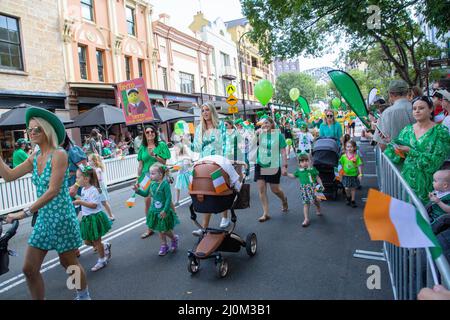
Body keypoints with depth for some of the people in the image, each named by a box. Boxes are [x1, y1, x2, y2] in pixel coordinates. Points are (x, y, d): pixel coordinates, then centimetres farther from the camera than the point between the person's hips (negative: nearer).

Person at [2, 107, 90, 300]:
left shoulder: (59, 154, -17)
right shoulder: (34, 158, 6)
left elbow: (53, 191, -22)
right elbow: (8, 175, 4)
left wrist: (25, 213, -24)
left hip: (63, 217, -6)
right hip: (43, 219, 7)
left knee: (69, 263, 11)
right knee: (29, 269, 6)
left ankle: (84, 295, 36)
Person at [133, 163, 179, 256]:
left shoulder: (165, 184, -20)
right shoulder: (152, 184, 2)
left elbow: (169, 198, -21)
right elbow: (146, 194, 14)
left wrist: (165, 210, -24)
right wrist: (137, 190, -2)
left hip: (163, 212, -6)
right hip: (155, 211, 7)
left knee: (165, 230, 4)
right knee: (160, 230, 16)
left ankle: (174, 238, 33)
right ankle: (164, 246, 31)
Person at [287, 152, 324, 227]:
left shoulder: (312, 169, -1)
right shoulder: (299, 170, 6)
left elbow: (317, 178, 5)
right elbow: (294, 176, 23)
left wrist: (321, 185, -2)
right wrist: (286, 174, 15)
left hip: (313, 187, -1)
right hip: (304, 188, 2)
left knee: (316, 200, 1)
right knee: (306, 203, -1)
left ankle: (318, 209, 38)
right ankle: (306, 219, 2)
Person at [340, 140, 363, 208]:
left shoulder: (356, 156, -8)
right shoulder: (343, 156, -4)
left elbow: (359, 165, -5)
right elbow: (341, 165, 4)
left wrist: (360, 174, -9)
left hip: (354, 175, 0)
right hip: (346, 175, 1)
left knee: (353, 188, 9)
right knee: (347, 188, 0)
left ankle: (353, 201, 24)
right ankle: (348, 198, 28)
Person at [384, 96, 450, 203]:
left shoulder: (440, 131, -6)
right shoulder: (407, 130, 6)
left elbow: (436, 160, -15)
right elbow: (399, 156, 4)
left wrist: (410, 151, -18)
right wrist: (390, 142, -12)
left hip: (426, 182, -3)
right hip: (406, 177, 4)